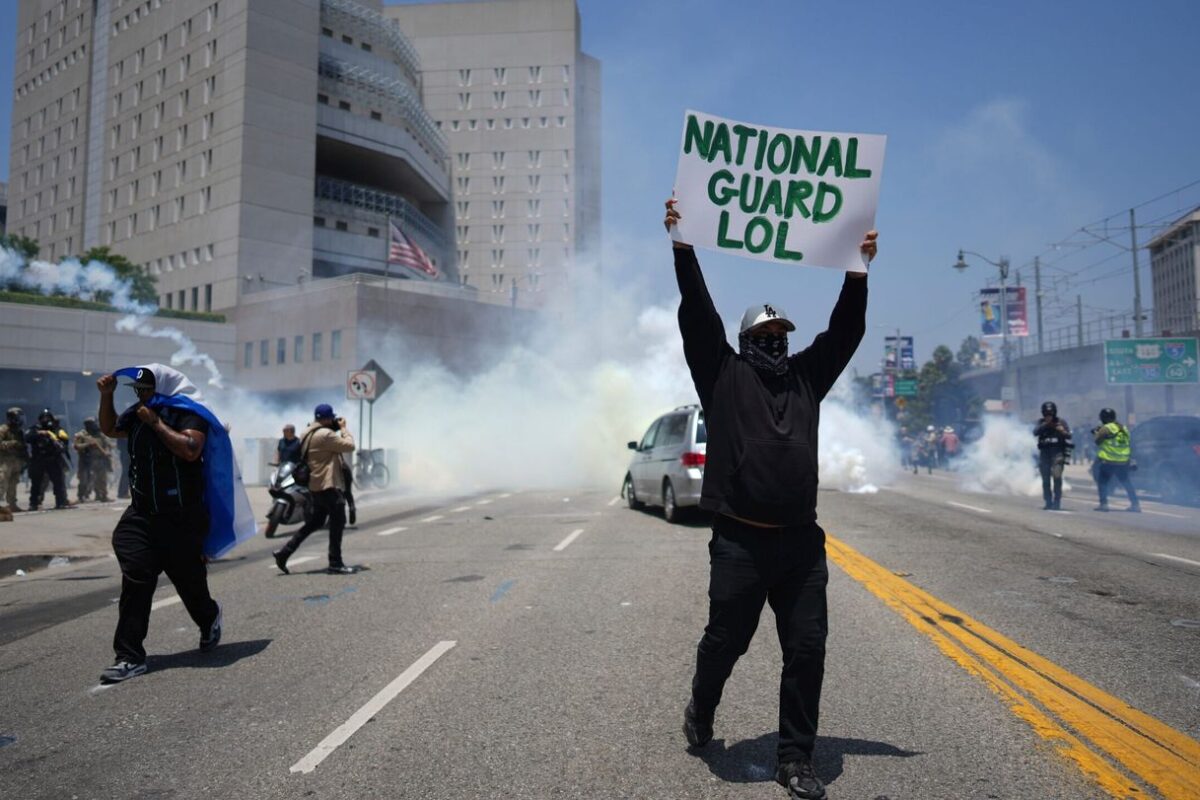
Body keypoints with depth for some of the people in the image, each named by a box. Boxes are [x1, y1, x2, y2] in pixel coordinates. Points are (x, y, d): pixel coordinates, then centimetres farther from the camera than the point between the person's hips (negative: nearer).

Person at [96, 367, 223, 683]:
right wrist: (106, 396, 12)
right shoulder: (137, 413, 8)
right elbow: (110, 429, 28)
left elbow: (190, 450, -29)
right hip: (141, 515, 5)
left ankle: (209, 618, 40)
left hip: (183, 518, -5)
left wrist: (156, 422, -23)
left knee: (188, 578, 8)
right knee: (135, 580, -5)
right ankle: (130, 656, 0)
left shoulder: (188, 414, -12)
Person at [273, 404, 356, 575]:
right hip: (329, 484, -10)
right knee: (338, 522, -1)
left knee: (315, 522, 18)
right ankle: (335, 564, 3)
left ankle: (284, 552, 15)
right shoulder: (325, 434, -18)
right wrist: (344, 428, -2)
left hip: (317, 485, 10)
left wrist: (337, 430, 12)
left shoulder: (307, 434, 13)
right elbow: (349, 446, -16)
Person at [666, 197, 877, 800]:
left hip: (801, 542, 4)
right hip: (740, 542, -3)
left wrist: (858, 272, 4)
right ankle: (700, 712, 40)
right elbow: (698, 315, -4)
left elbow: (845, 330, 12)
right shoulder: (723, 374, 4)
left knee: (807, 650, 4)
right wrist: (684, 248, -9)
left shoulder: (806, 376, 15)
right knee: (725, 642, 10)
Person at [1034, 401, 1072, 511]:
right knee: (1045, 479, 4)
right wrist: (1045, 424, -21)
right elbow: (1035, 432, -9)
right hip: (1044, 452, 3)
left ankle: (1057, 501, -11)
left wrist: (1063, 432, -26)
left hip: (1058, 452, -3)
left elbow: (1069, 435, -5)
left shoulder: (1061, 422, 4)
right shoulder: (1041, 423, 9)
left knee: (1057, 476, -18)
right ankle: (1048, 502, 13)